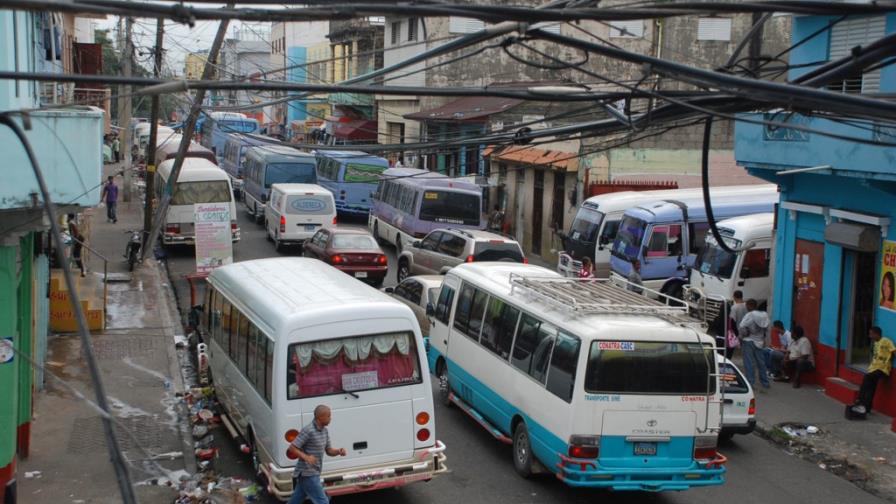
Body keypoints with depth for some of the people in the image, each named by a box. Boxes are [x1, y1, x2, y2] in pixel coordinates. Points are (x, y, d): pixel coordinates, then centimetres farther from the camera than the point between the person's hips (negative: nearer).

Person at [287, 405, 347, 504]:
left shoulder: (325, 431, 8)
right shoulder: (308, 431, -19)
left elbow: (329, 451, 15)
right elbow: (292, 448, -18)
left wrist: (339, 451, -6)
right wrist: (306, 457, -32)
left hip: (313, 473, 9)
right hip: (307, 474, -9)